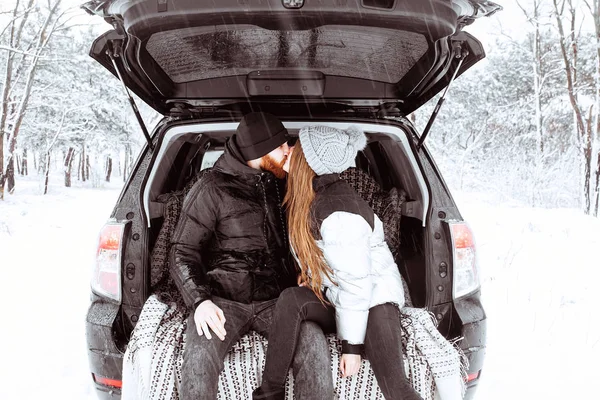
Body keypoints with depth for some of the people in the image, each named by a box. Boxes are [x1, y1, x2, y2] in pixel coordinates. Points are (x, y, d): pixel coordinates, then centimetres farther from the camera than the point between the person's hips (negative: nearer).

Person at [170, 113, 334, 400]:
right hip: (224, 299, -3)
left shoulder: (282, 185, 11)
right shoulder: (213, 188, -3)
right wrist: (200, 300, -19)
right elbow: (183, 252, -3)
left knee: (314, 341, -27)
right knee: (200, 352, -33)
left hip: (275, 299, 3)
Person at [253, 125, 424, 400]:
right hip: (331, 296, 7)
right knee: (291, 300, -25)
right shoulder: (310, 194, -1)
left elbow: (356, 283, -23)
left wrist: (351, 344, -19)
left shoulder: (339, 214, -26)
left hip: (373, 299, -7)